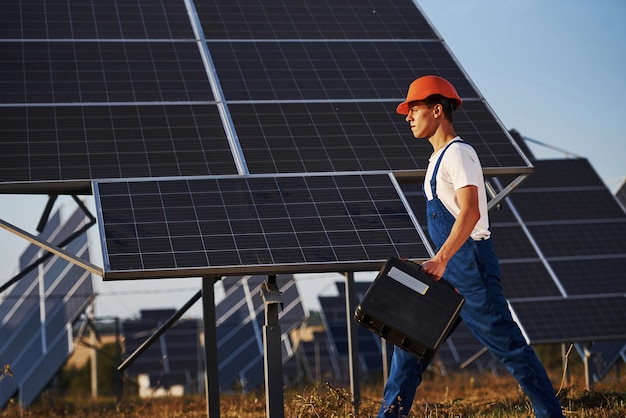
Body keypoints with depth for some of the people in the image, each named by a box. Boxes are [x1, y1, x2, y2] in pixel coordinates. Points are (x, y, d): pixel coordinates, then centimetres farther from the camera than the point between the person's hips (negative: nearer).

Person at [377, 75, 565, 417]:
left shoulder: (458, 153, -13)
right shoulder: (439, 157, 17)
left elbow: (471, 212, -26)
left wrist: (440, 260, -33)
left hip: (470, 264, -10)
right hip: (450, 267, 10)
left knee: (508, 345, -5)